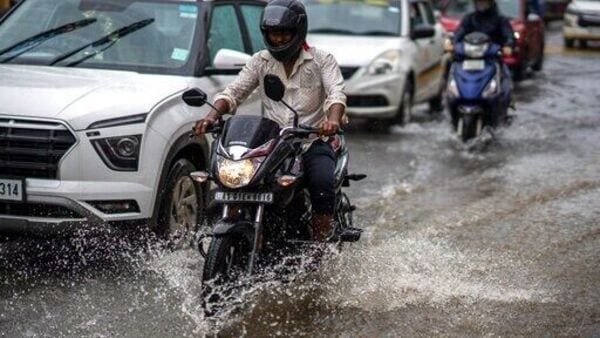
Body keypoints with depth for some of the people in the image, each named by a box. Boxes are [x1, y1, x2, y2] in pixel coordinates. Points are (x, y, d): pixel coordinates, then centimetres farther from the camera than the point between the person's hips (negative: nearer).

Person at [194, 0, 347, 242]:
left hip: (313, 142, -3)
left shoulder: (321, 60, 5)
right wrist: (213, 115, -15)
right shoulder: (260, 61, 14)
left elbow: (336, 92, -10)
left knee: (323, 183, -31)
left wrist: (333, 119, -34)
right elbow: (234, 92, 7)